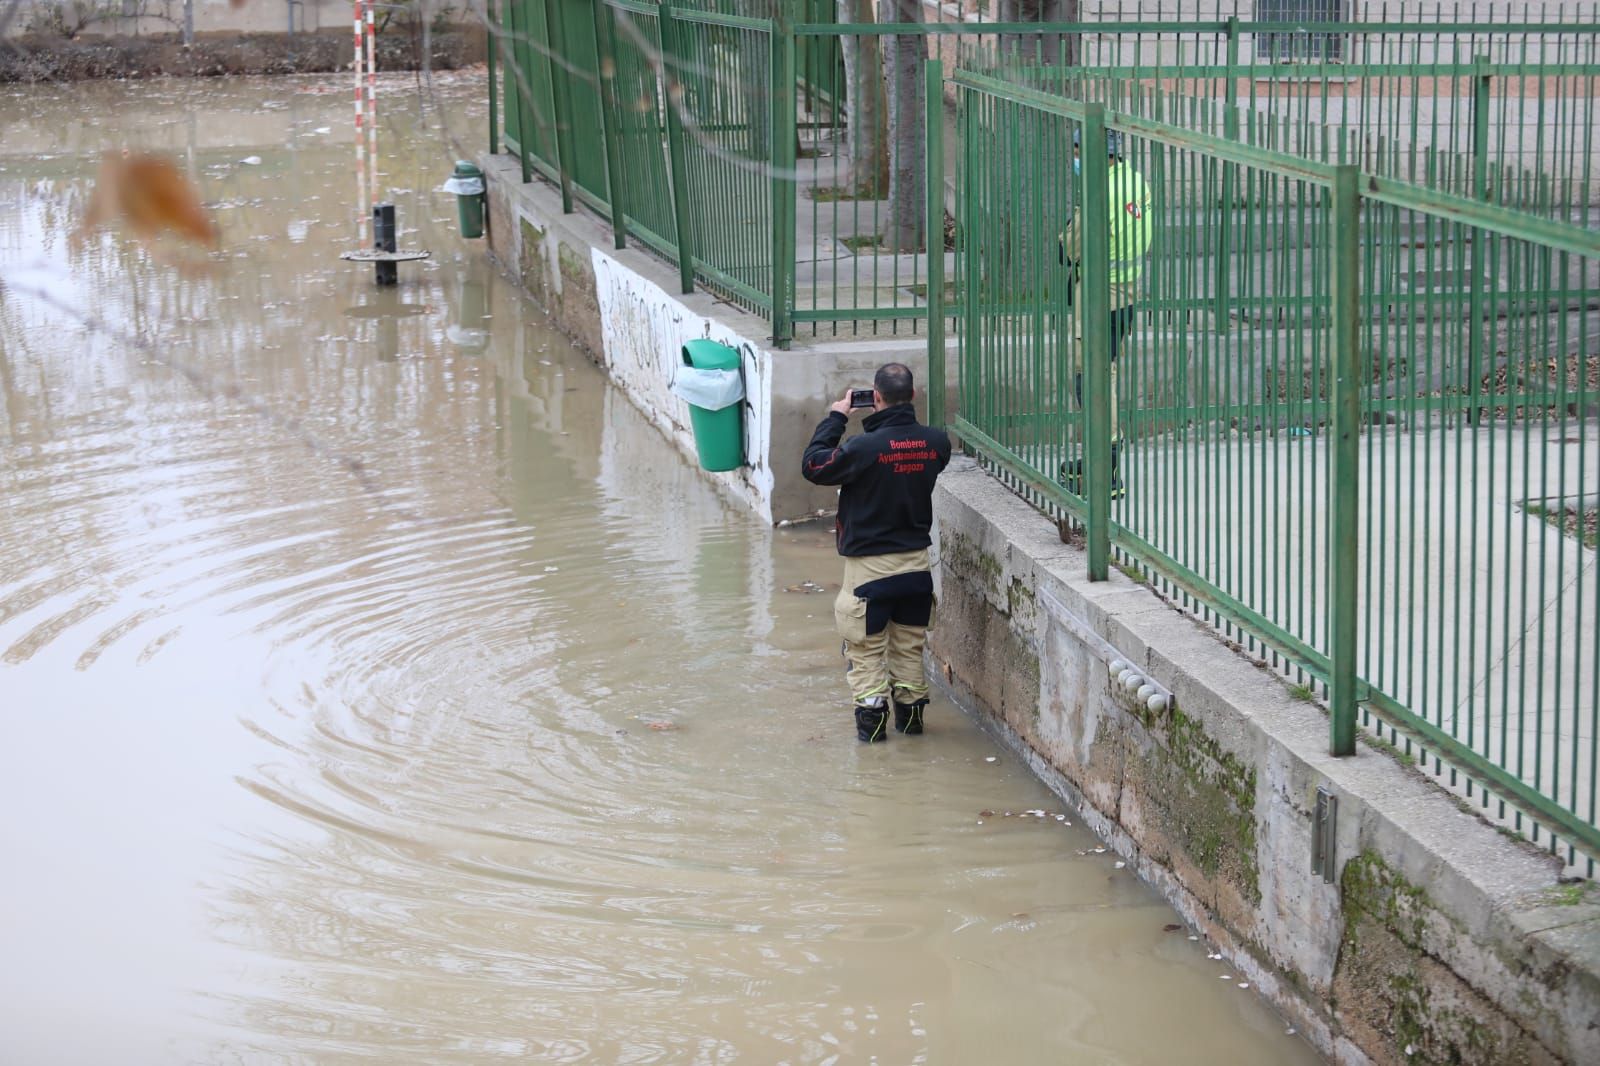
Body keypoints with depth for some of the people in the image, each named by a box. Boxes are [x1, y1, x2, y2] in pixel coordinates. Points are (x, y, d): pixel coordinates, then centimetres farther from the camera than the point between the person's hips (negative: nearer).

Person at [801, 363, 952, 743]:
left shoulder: (864, 447, -23)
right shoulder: (934, 441, -8)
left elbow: (813, 466, -11)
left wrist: (835, 418, -3)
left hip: (870, 564, -5)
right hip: (917, 561, 5)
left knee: (866, 647, 9)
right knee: (909, 646, 18)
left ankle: (871, 714, 6)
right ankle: (911, 711, 24)